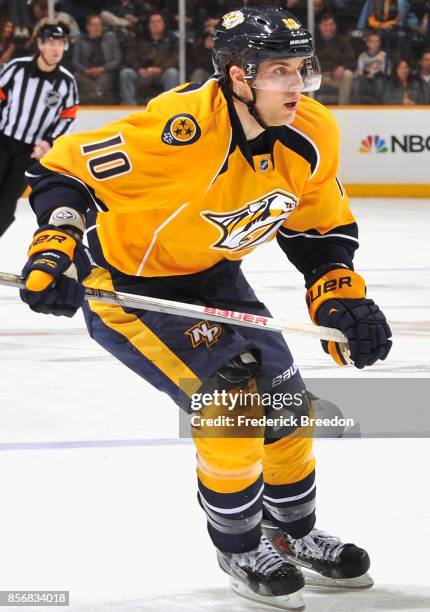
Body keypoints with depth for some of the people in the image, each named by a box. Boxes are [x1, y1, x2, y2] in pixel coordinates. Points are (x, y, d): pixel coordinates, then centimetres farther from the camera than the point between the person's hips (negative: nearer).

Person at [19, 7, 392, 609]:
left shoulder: (312, 136, -13)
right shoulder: (180, 127, -35)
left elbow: (320, 229, 4)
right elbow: (65, 170, -26)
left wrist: (342, 298, -9)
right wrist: (55, 249, -37)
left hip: (210, 276, 7)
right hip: (124, 282, -7)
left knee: (284, 400, 9)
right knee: (230, 397, -17)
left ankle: (294, 533, 33)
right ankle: (239, 548, 5)